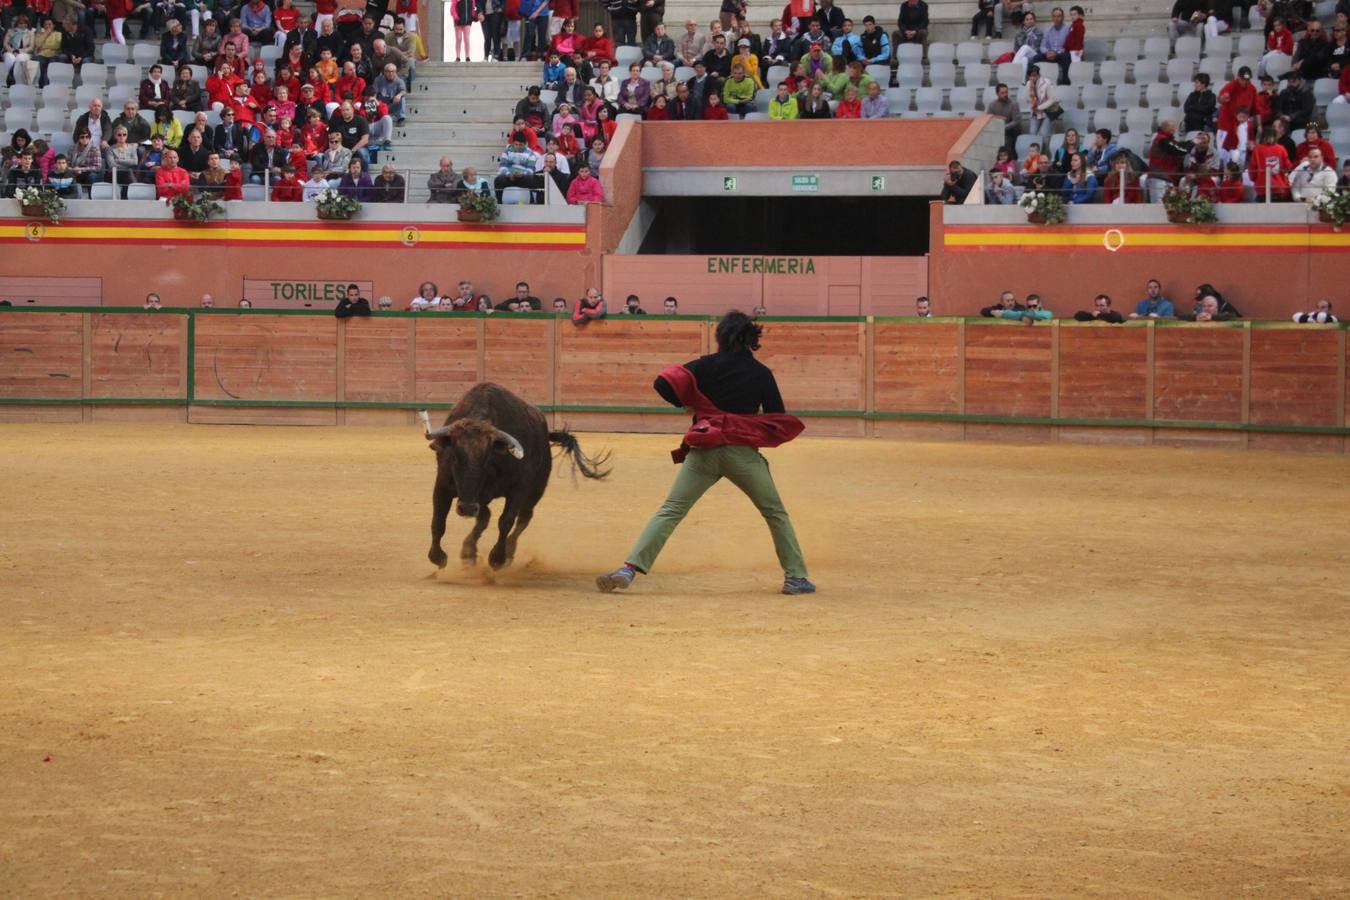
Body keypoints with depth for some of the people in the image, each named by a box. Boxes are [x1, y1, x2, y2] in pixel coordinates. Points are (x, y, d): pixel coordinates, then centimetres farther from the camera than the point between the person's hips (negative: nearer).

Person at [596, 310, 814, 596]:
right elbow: (779, 422, 4)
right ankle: (795, 577, 11)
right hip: (744, 453, 0)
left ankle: (630, 568, -12)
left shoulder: (707, 365, 5)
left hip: (704, 452, 1)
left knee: (670, 511, 1)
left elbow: (664, 384, -5)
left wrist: (688, 404, 11)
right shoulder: (761, 374, 5)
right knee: (776, 513, 15)